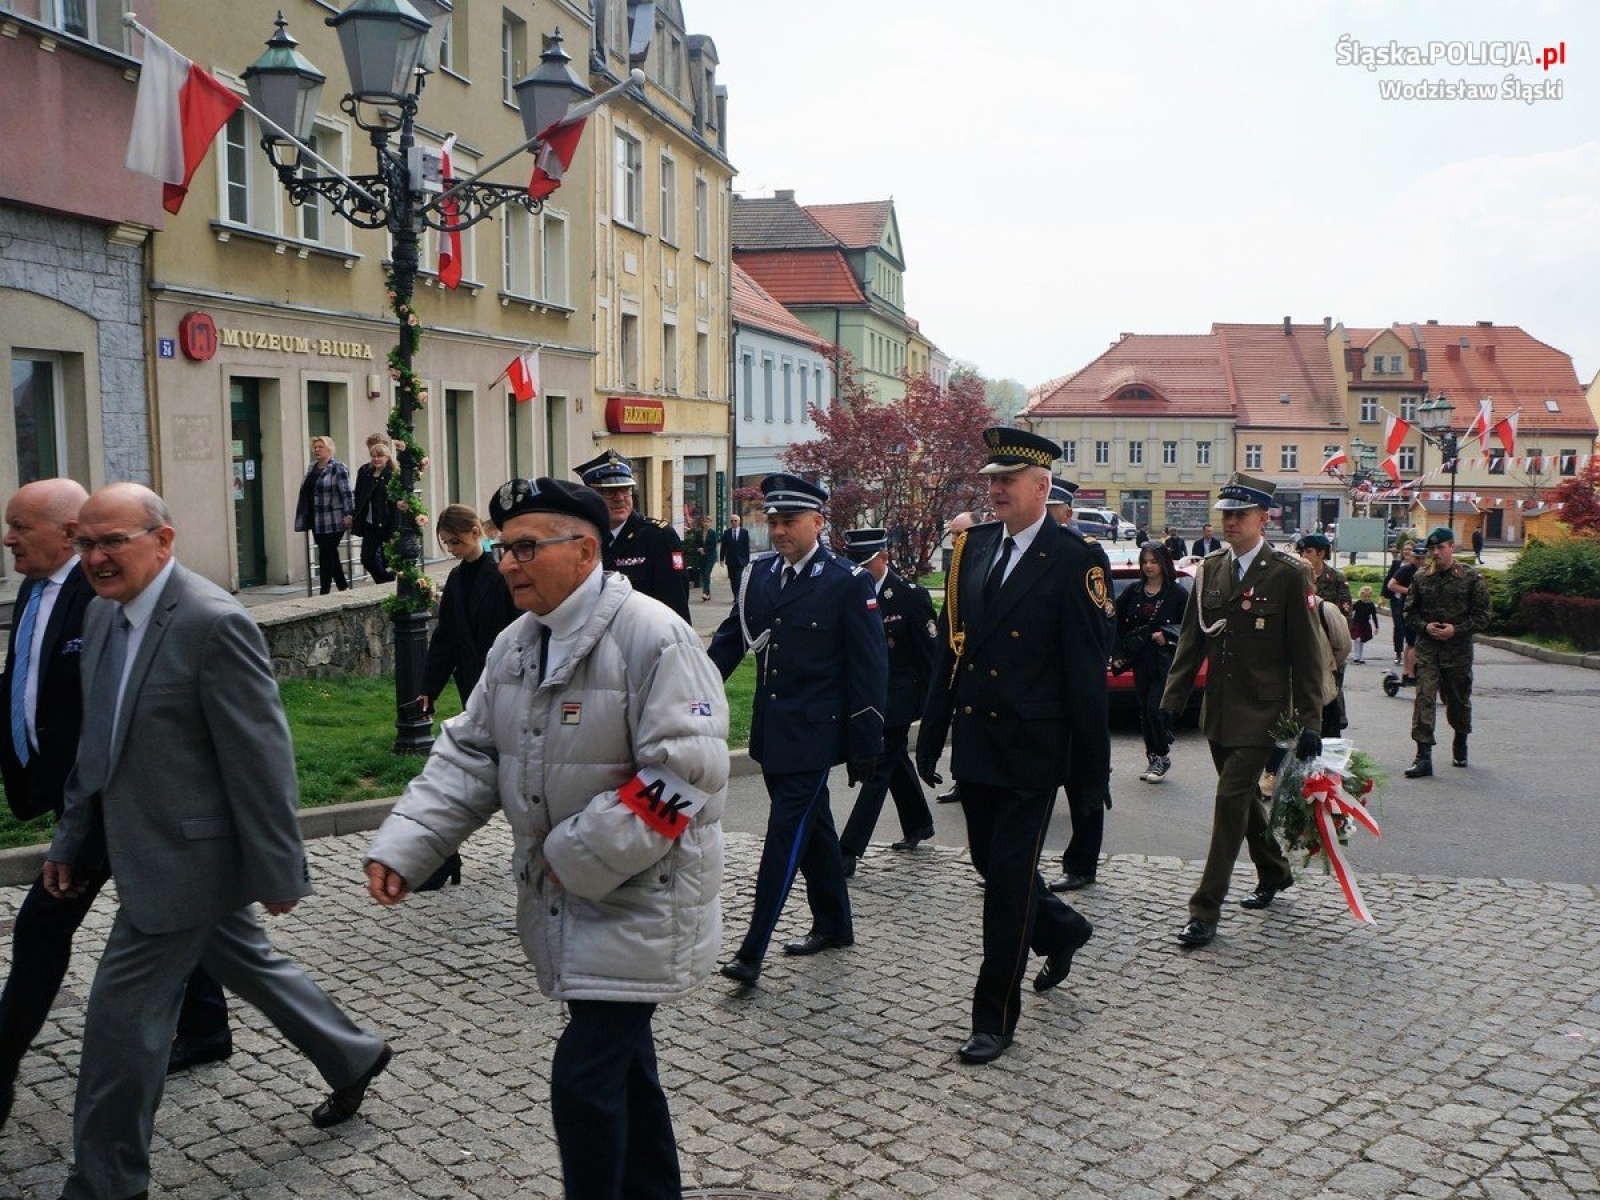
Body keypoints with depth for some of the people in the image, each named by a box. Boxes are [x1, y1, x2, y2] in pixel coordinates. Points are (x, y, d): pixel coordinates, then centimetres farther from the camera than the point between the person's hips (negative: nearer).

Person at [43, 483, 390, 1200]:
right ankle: (352, 1057, 43)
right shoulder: (103, 614, 5)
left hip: (182, 858, -9)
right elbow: (98, 742, 14)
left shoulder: (213, 623, -22)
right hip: (162, 848, 9)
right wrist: (71, 839, 15)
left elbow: (261, 757, -20)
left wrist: (276, 869, -17)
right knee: (247, 964, 23)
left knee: (122, 1013, 1)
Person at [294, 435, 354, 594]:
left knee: (326, 556, -6)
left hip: (333, 521, -8)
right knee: (331, 556, 13)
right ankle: (343, 587, 22)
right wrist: (304, 519, 20)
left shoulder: (337, 468, -9)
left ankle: (325, 592, -2)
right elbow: (306, 494, 20)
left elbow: (346, 493, -15)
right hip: (317, 522, 8)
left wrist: (348, 514, -21)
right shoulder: (312, 468, 15)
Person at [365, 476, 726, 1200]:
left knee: (584, 1081, -8)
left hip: (636, 896, -8)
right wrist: (401, 846, -3)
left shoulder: (651, 636, -19)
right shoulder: (516, 644, 7)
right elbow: (469, 755, 9)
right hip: (561, 897, 8)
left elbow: (684, 772, -24)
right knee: (623, 1063, 21)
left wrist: (579, 855, -21)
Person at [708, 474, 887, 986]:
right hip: (772, 729, 6)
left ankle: (752, 951, -3)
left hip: (813, 733, -6)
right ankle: (833, 924, 33)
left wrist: (866, 745, -11)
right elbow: (729, 638, 12)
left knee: (786, 833, -6)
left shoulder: (848, 582, -9)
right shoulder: (760, 573, 7)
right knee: (811, 827, 18)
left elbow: (869, 668, -9)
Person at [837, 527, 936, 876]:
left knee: (878, 768, -7)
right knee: (895, 761, 21)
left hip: (897, 699, -6)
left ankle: (849, 850, -8)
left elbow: (928, 653, -9)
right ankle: (918, 826, 41)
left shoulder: (911, 596, -12)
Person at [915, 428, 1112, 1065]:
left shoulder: (1076, 558, -9)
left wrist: (1092, 768, -9)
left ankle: (995, 1017, 13)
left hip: (1030, 750, -6)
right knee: (992, 866, 18)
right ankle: (1062, 929, 46)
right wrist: (931, 735, 11)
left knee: (1009, 879, -1)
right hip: (974, 744, 6)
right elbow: (948, 649, 11)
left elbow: (1088, 670, -9)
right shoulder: (972, 548, 8)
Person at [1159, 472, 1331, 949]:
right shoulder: (1210, 569, 7)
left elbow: (1307, 654, -9)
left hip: (1260, 713, -6)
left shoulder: (1290, 574, -9)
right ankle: (1274, 872, 41)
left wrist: (1309, 721, -11)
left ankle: (1206, 910, -3)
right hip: (1218, 711, 6)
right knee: (1245, 798, 18)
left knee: (1231, 801, -9)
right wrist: (1173, 698, 6)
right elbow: (1191, 639, 11)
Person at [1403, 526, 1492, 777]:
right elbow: (1409, 613, 11)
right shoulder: (1421, 578, 4)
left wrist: (1456, 629, -15)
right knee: (1424, 699, -11)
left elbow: (1482, 617, -2)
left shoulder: (1471, 578, -2)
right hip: (1427, 650, 1)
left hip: (1458, 651, -1)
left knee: (1459, 701, 14)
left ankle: (1460, 746, 40)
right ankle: (1424, 757, -13)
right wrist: (1425, 626, -8)